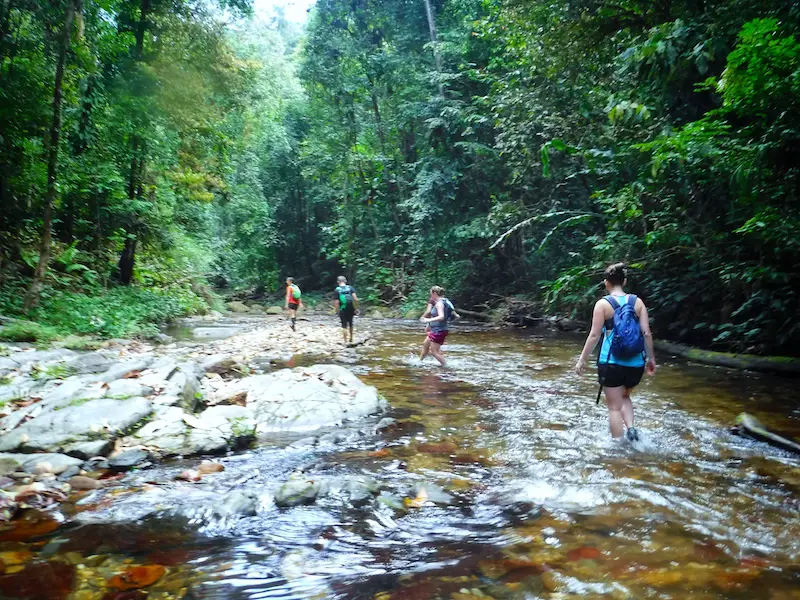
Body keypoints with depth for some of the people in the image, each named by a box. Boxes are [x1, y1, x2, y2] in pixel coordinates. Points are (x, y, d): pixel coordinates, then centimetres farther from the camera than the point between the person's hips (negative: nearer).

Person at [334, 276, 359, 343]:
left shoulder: (337, 290, -5)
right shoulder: (350, 288, -3)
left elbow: (337, 302, -8)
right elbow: (355, 298, -13)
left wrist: (337, 311, 2)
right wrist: (356, 307, -4)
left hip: (342, 310, -2)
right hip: (351, 309, 2)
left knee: (344, 326, 6)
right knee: (350, 324, 21)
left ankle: (345, 341, 5)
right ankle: (351, 339, 31)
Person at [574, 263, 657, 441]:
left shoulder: (603, 304, -6)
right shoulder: (637, 302, 2)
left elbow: (594, 335, -8)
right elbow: (647, 333, 0)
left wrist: (582, 359, 0)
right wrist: (651, 358, 12)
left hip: (612, 362, -4)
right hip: (635, 363, 4)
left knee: (614, 407, 7)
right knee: (624, 396, 29)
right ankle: (631, 428, 9)